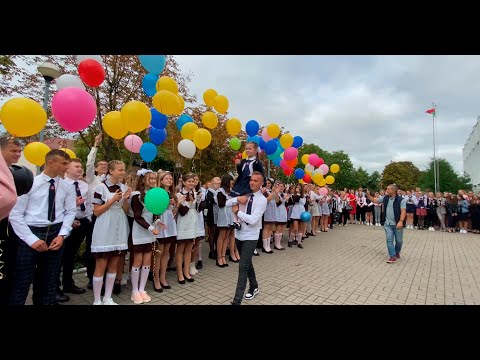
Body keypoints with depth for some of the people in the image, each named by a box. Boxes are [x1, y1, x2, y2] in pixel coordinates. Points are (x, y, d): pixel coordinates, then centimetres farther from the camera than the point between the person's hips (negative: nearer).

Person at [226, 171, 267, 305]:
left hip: (250, 237, -6)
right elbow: (228, 203, 0)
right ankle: (254, 287, 44)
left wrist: (237, 211, -15)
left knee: (243, 267, -7)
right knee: (247, 263, 22)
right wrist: (238, 199, -18)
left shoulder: (262, 200, -14)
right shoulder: (244, 194, 2)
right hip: (239, 234, 6)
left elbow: (253, 220, -23)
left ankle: (237, 300, 2)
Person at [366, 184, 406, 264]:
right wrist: (368, 195, -6)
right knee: (389, 240, -2)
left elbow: (403, 211, -16)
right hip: (388, 224, 3)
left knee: (399, 240, 13)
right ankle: (393, 256, 2)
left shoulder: (401, 200, -11)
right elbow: (374, 200, 10)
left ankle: (397, 252, 37)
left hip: (397, 224, -3)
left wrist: (401, 221, -27)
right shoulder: (385, 198, 4)